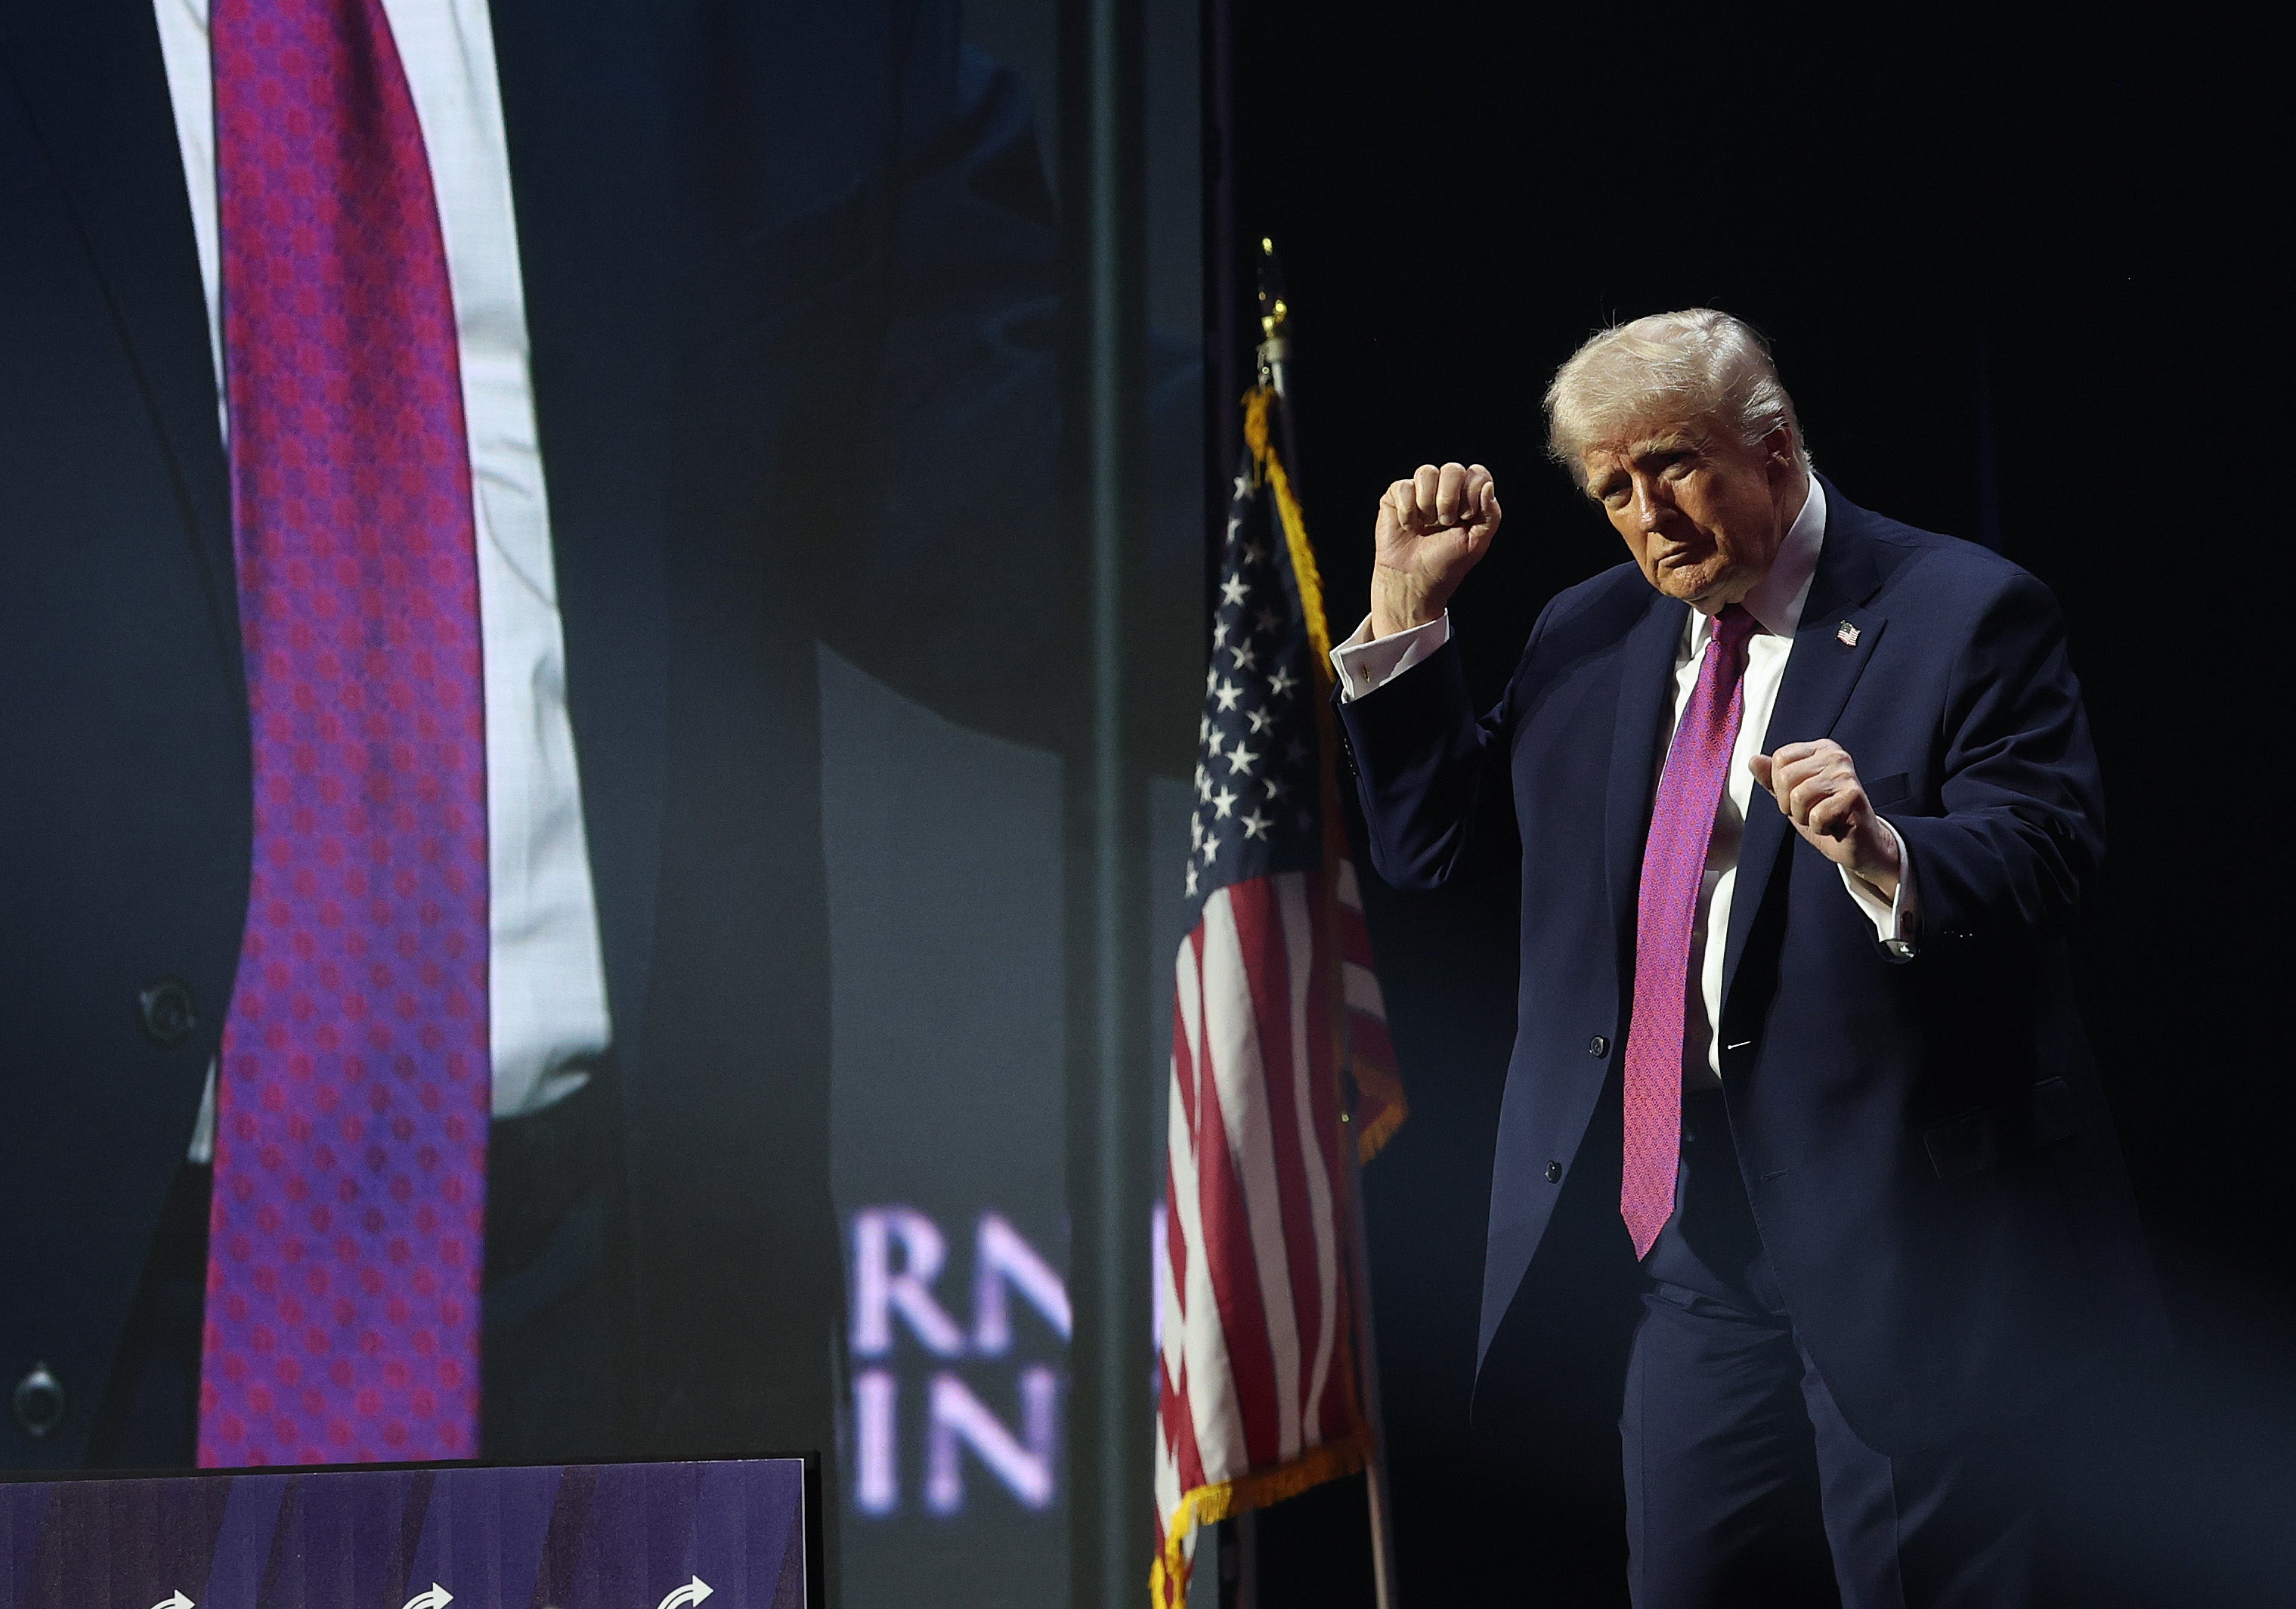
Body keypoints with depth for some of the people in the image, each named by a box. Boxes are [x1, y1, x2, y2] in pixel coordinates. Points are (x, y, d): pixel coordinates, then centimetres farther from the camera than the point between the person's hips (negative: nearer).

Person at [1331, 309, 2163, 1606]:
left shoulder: (1965, 614, -6)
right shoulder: (1592, 638, 13)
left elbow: (2047, 868, -15)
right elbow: (1427, 844, 16)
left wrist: (1883, 857, -35)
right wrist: (1408, 610, 7)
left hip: (1903, 1242, -6)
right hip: (1698, 1248, 6)